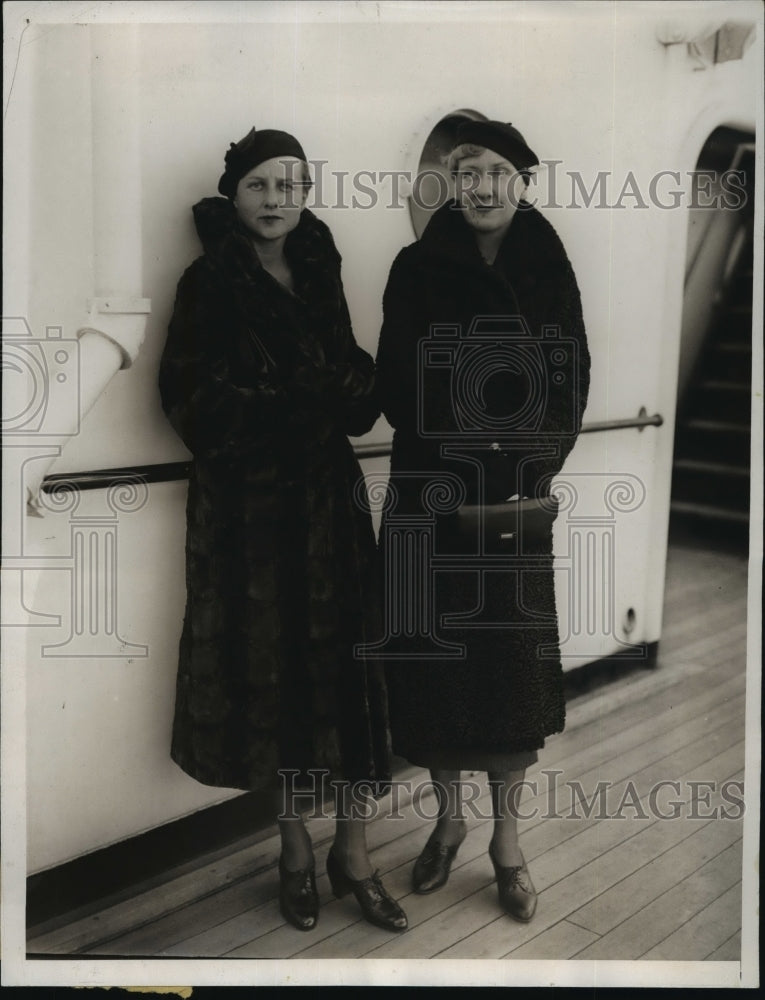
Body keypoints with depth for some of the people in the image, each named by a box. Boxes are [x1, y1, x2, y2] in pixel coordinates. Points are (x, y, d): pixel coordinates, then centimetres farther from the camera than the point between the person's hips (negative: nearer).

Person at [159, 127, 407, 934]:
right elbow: (195, 401, -11)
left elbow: (359, 384, 10)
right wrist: (319, 398, -13)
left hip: (327, 496, 4)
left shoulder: (318, 273, 10)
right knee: (273, 666, 4)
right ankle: (294, 845, 22)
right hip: (248, 504, -3)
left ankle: (352, 849, 14)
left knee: (347, 662, 0)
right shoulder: (209, 285, -3)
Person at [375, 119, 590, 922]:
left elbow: (572, 382, 3)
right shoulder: (417, 267, 1)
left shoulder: (549, 270, 5)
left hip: (520, 495, 1)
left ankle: (507, 840, 20)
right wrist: (462, 456, -16)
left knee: (513, 659, 4)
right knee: (436, 653, 4)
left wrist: (531, 469, -11)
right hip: (432, 493, 0)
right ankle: (448, 818, 26)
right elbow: (395, 385, -4)